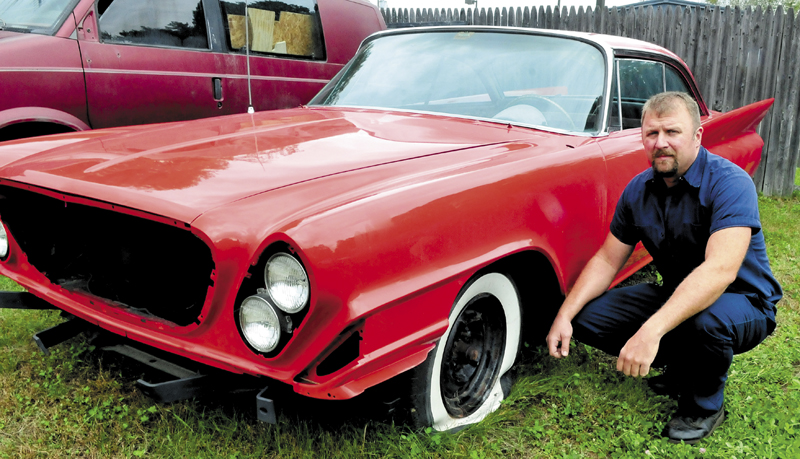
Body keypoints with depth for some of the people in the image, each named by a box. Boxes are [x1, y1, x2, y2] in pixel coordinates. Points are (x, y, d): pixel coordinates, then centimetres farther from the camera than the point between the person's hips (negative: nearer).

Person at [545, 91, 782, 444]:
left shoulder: (729, 183, -24)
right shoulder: (638, 189, -4)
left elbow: (720, 270, -39)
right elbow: (607, 260, 0)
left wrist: (652, 330, -50)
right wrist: (564, 316, -15)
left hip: (742, 301, -6)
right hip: (675, 294, 6)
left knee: (706, 320, -40)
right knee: (587, 319, -9)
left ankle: (705, 405, -7)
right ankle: (683, 365, 10)